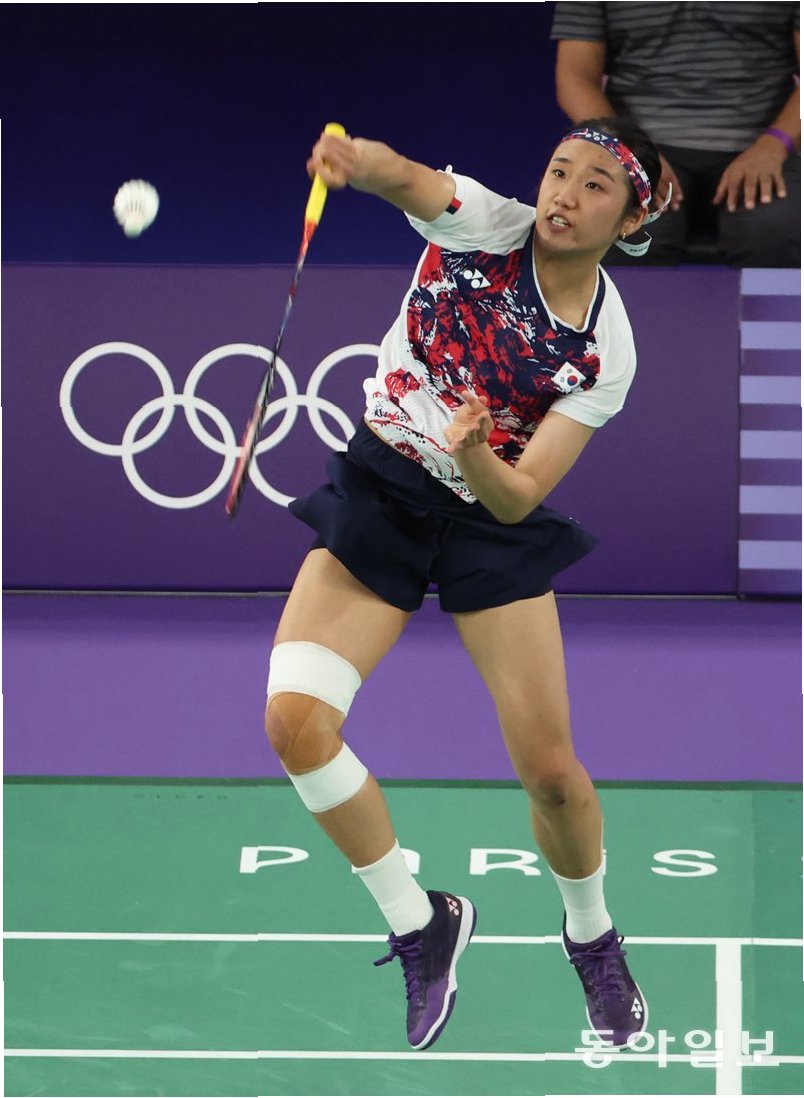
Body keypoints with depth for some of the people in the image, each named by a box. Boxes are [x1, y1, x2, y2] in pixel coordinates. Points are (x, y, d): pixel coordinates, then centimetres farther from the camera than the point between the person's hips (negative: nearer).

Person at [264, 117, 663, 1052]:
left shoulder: (606, 351, -11)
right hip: (379, 492, 0)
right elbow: (405, 177, -34)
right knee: (294, 720, -17)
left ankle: (591, 938, 29)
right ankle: (419, 925, 3)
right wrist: (356, 160, -58)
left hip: (492, 523, 0)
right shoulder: (485, 224, -11)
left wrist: (475, 456, -38)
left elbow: (520, 496, -16)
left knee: (549, 769, -4)